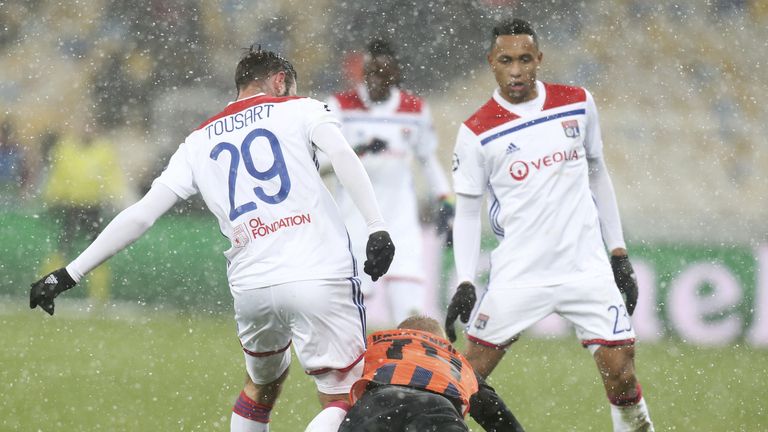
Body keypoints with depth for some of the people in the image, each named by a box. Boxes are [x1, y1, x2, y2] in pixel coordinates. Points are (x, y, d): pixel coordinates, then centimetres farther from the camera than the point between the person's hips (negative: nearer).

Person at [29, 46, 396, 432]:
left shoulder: (199, 143, 19)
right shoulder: (299, 110, 11)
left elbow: (140, 216, 13)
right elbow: (343, 157, -9)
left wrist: (70, 273, 17)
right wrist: (377, 229, -13)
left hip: (251, 289, 4)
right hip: (319, 277, -4)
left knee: (263, 383, 29)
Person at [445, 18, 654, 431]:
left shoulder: (578, 104, 5)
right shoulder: (477, 133, -4)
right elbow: (467, 211, 2)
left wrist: (618, 253, 14)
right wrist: (465, 284, -6)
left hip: (587, 269, 2)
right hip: (518, 274, -2)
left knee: (620, 374, -5)